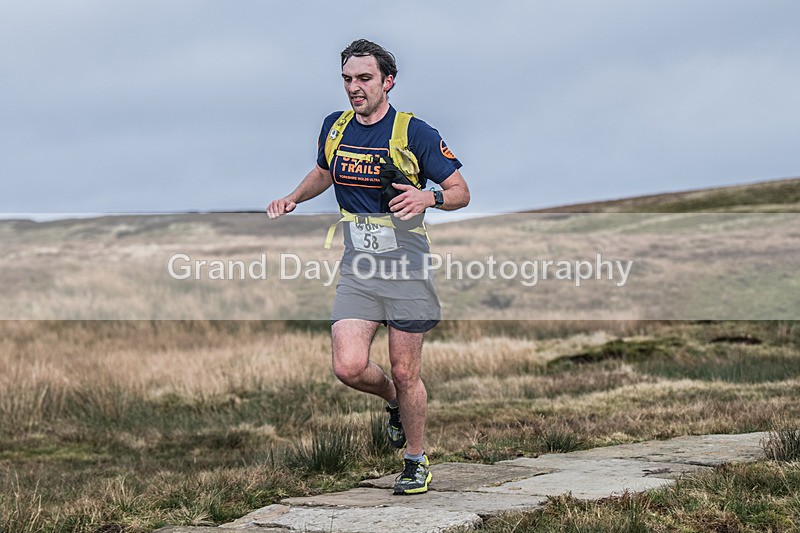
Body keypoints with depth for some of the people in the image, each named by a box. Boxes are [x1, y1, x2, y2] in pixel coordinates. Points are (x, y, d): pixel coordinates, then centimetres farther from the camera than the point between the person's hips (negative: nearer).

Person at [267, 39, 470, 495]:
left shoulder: (415, 133, -8)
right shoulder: (335, 127, 7)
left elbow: (461, 192, -3)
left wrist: (428, 198, -23)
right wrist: (293, 199, 11)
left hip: (406, 268, -4)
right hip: (357, 269, 4)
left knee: (405, 374, 1)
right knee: (349, 367, -12)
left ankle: (417, 461, 23)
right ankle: (393, 400, 22)